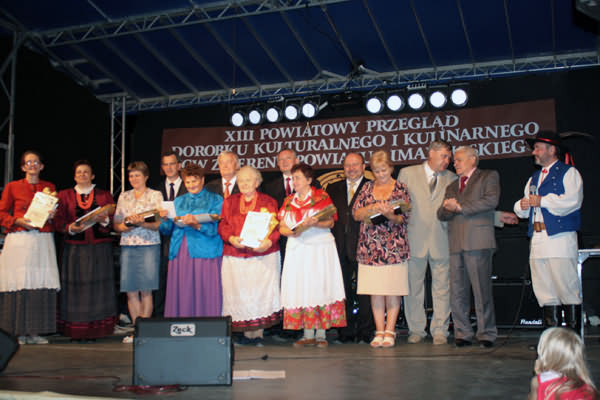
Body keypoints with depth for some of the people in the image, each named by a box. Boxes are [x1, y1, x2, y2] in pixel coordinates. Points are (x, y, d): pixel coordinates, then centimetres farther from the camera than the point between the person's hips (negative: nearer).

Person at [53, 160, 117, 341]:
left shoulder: (105, 195, 11)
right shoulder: (64, 195, 12)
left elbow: (114, 220, 4)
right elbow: (58, 222, 4)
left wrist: (104, 219, -17)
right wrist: (71, 228, -16)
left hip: (100, 249, 0)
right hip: (74, 249, 0)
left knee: (98, 286, -3)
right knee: (76, 287, -3)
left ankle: (97, 330, 3)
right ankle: (76, 331, 3)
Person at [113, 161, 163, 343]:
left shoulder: (155, 195, 5)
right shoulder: (123, 197, 16)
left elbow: (159, 224, -3)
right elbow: (116, 224, 12)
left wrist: (142, 223, -19)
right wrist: (127, 226, -9)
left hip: (149, 246, -3)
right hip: (127, 246, 4)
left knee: (146, 291, -5)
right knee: (131, 291, 1)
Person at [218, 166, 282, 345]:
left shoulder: (268, 202, 9)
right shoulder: (229, 202, 16)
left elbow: (276, 227, 3)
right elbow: (223, 225, 8)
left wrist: (269, 241, -17)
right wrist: (231, 239, -12)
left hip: (263, 255, -2)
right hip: (236, 256, 2)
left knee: (261, 293, -5)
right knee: (240, 294, -2)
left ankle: (258, 333, 2)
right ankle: (247, 332, 4)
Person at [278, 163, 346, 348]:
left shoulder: (321, 196, 3)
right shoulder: (289, 201, 15)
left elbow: (330, 222, -3)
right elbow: (281, 226, 10)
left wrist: (314, 223, -21)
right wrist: (291, 232, -11)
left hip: (320, 249, -4)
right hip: (297, 250, 4)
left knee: (320, 287, -6)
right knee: (301, 290, -1)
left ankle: (321, 334, 0)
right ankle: (308, 335, 5)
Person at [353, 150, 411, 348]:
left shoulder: (400, 189, 3)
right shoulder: (367, 188, 11)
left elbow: (403, 217, -3)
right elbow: (356, 213, 6)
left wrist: (388, 214, -22)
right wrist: (372, 208, -12)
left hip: (394, 246, -3)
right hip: (370, 246, 3)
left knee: (392, 290, -1)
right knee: (375, 290, 4)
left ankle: (390, 331, 6)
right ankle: (379, 331, 11)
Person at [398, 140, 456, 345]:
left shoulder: (452, 179, 11)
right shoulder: (407, 173, 8)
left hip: (442, 240, 1)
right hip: (415, 238, -1)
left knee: (442, 288, 2)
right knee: (413, 287, 4)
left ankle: (439, 331, 10)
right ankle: (416, 330, 15)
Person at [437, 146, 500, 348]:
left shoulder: (489, 176, 10)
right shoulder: (452, 186, 27)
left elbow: (491, 200, -9)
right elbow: (441, 215, 20)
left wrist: (460, 207, -7)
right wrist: (447, 207, -4)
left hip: (478, 241, -5)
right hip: (456, 244, 6)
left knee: (482, 290, -5)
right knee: (457, 293, 3)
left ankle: (486, 334, 3)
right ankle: (463, 334, 11)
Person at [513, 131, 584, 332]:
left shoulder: (568, 172, 4)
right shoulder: (534, 178, 26)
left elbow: (573, 201, -12)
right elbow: (523, 210, 25)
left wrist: (543, 201, -9)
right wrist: (522, 205, 2)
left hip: (560, 238, -7)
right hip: (537, 239, 7)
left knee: (568, 288, -9)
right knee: (545, 291, 5)